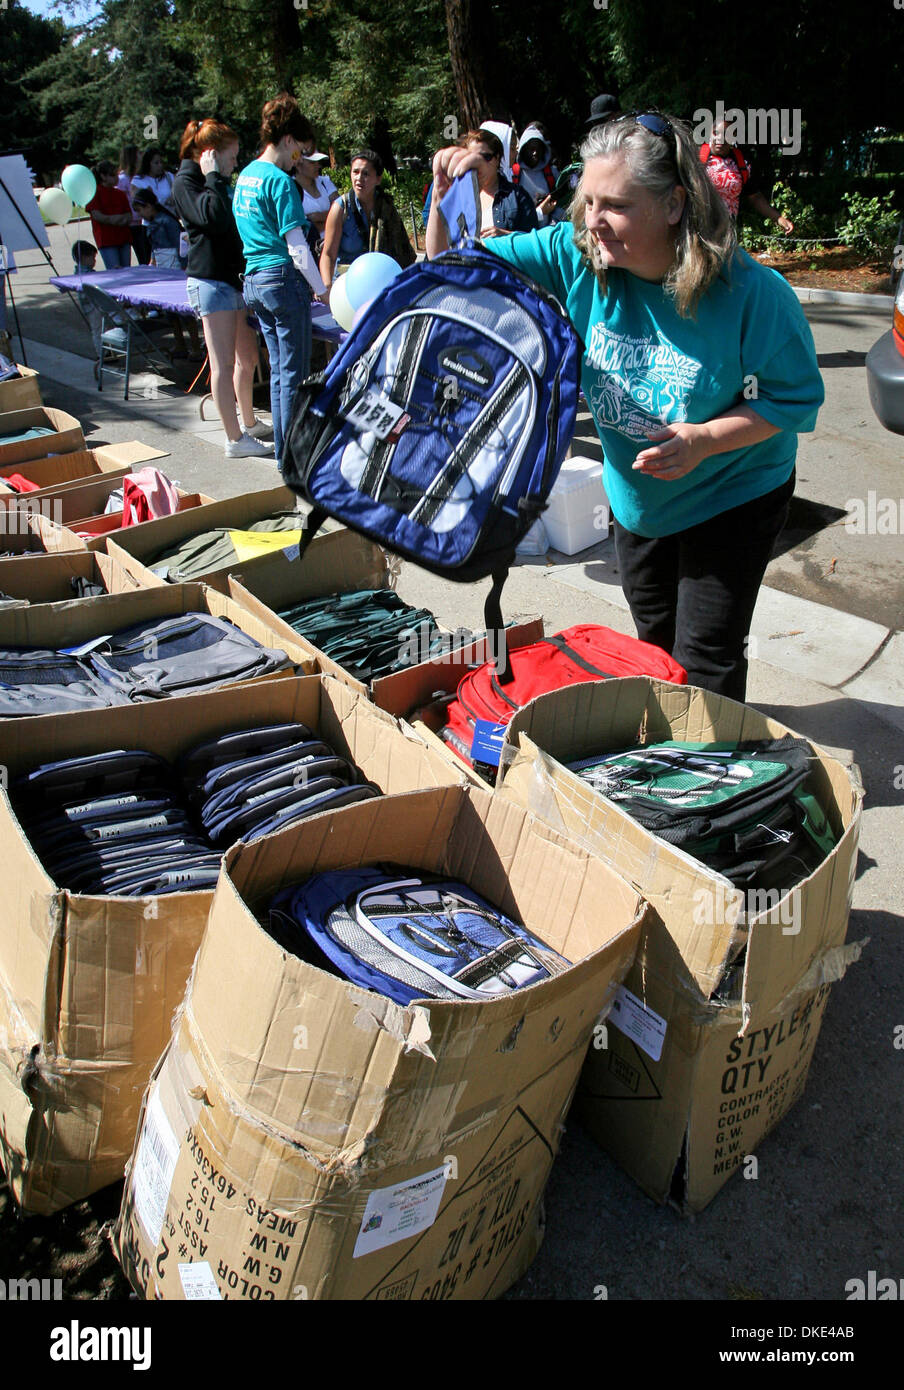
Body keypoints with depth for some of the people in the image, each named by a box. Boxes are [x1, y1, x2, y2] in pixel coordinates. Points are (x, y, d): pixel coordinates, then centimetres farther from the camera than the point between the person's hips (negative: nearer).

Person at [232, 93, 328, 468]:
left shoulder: (244, 176, 14)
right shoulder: (279, 181, -12)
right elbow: (296, 246, -16)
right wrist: (322, 289, -10)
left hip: (254, 279, 9)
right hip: (284, 279, -9)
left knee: (279, 369, 14)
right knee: (294, 371, -3)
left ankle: (282, 451, 18)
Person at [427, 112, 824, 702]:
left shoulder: (750, 292, -28)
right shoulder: (576, 256, -18)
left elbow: (796, 397, -18)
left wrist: (704, 439, -32)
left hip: (733, 498, -4)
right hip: (636, 496, 5)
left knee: (704, 662, -2)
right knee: (654, 635, 24)